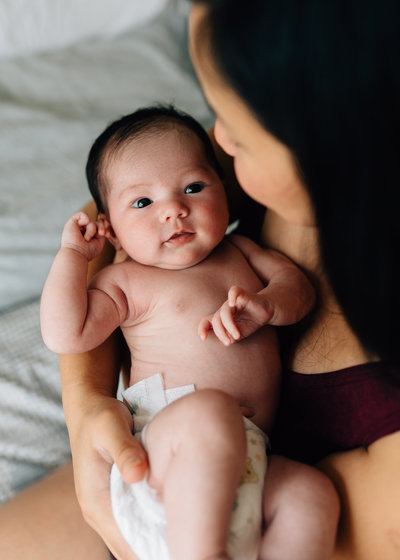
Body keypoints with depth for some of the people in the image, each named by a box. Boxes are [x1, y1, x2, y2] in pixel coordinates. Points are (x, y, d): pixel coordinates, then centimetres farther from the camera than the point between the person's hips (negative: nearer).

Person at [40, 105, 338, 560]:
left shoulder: (237, 252, 22)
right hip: (161, 446, -5)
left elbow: (297, 282, 13)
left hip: (249, 454, 5)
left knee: (314, 495, -18)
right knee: (210, 411, -36)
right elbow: (65, 335, -5)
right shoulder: (126, 281, 6)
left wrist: (265, 306, -8)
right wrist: (72, 254, -1)